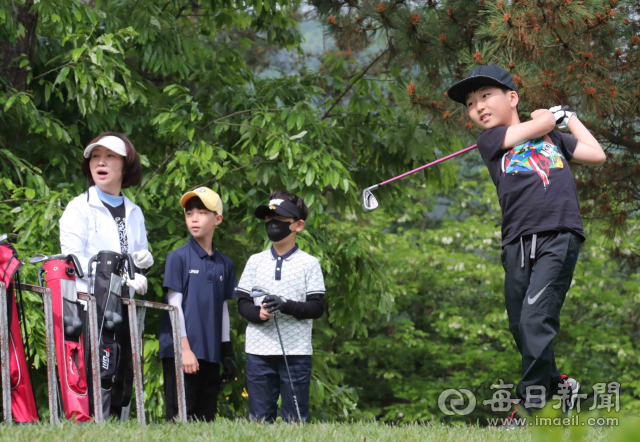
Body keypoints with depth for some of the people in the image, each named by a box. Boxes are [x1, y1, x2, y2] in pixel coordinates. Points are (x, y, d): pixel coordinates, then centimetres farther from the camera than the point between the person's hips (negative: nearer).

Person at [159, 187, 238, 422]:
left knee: (206, 418, 5)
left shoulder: (224, 264, 13)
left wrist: (227, 353, 15)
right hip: (181, 352, -5)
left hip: (211, 355, 5)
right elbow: (174, 304, -4)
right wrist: (184, 348, -11)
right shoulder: (178, 257, 0)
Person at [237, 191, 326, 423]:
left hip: (296, 353, -2)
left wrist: (286, 306, -18)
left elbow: (317, 307, -2)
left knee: (295, 420, -1)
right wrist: (258, 314, -12)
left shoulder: (309, 264, 4)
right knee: (259, 418, 2)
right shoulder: (256, 261, 12)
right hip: (258, 351, 2)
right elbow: (242, 302, 9)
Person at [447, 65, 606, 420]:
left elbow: (596, 155, 21)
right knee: (520, 328, 1)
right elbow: (539, 125, 2)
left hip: (559, 237, -2)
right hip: (517, 243, 2)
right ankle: (555, 382, 23)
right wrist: (553, 114, 23)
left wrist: (569, 118, 29)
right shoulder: (489, 139, 12)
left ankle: (528, 405, -14)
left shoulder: (553, 138, 19)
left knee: (536, 320, -15)